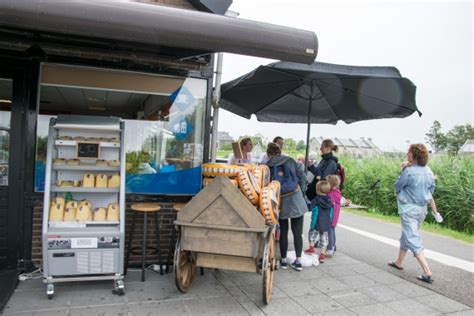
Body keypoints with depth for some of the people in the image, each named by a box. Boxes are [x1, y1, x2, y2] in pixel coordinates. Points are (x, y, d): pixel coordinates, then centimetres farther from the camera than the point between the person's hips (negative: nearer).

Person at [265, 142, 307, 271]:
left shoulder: (267, 167, -2)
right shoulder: (290, 161, 2)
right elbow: (302, 177, 4)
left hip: (281, 203, 0)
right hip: (296, 200, 0)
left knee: (283, 232, 14)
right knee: (297, 232, 8)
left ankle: (283, 260, 20)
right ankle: (298, 261, 12)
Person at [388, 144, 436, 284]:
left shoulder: (408, 171, -20)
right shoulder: (429, 172, 2)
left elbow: (397, 186, -7)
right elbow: (431, 190, 13)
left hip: (409, 209, -8)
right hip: (422, 208, 8)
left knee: (413, 240, -4)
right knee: (406, 235, 22)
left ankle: (427, 273, -9)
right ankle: (399, 262, 37)